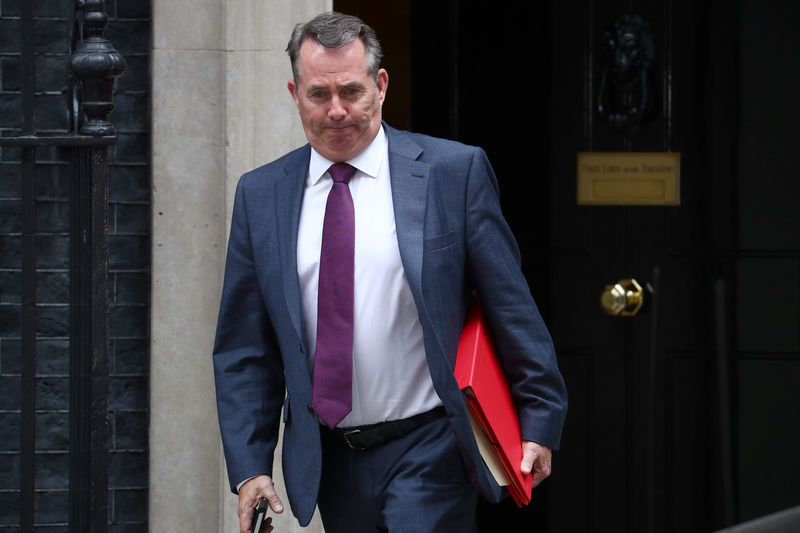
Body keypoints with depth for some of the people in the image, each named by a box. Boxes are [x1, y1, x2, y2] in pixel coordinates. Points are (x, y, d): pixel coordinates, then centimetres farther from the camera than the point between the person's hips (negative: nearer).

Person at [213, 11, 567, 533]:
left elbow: (513, 308, 1)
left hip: (427, 452, -4)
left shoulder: (455, 171, -3)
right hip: (328, 462, 4)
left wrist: (540, 423, 0)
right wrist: (249, 467, 1)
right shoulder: (260, 195, 6)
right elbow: (244, 350, 8)